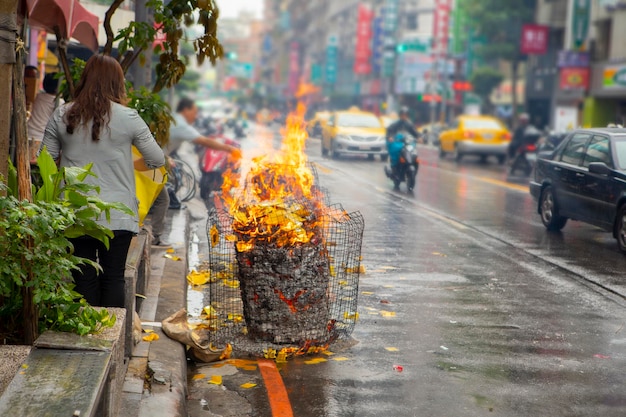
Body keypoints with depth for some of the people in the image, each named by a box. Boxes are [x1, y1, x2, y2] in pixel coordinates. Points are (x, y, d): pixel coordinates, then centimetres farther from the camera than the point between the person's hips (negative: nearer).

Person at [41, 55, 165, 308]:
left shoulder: (61, 116, 1)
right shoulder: (128, 118, -4)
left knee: (84, 279, 8)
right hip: (117, 216, -1)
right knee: (113, 277, 7)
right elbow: (157, 159, 3)